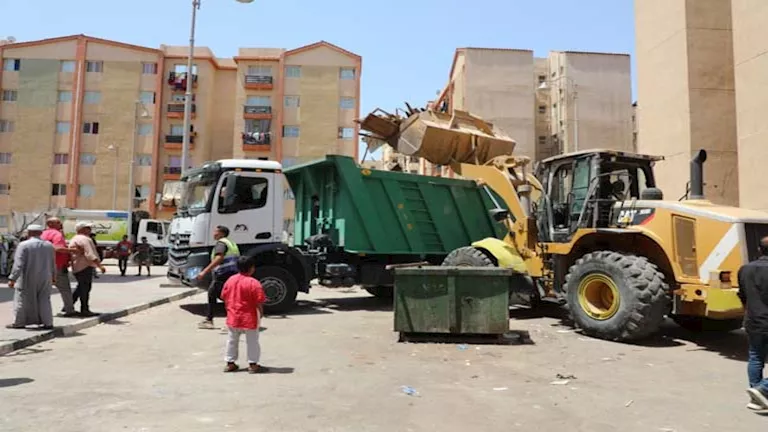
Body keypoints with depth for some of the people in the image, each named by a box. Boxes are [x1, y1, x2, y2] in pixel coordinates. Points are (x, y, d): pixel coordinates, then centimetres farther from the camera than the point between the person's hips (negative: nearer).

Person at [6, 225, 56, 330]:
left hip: (27, 279, -4)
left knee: (22, 300, 9)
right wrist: (53, 276, 22)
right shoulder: (49, 245, 3)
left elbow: (18, 264, -16)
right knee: (44, 300, 9)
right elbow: (53, 264, 10)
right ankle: (48, 323, 8)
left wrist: (12, 278, -13)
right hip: (44, 279, 4)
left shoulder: (23, 245, -11)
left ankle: (18, 322, 16)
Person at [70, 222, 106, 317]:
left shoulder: (73, 239, 20)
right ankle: (84, 310, 2)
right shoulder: (85, 239, -14)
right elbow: (90, 255, -23)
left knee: (81, 288, 21)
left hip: (76, 268, 10)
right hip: (85, 267, -10)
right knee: (85, 288, -3)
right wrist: (100, 266, -26)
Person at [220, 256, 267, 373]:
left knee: (232, 341, 19)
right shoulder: (253, 283, -19)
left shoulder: (230, 280, 0)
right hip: (249, 318, -5)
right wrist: (260, 313, -1)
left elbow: (224, 297, 7)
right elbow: (258, 301, -17)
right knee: (252, 342, 8)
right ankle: (253, 365, 12)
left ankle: (230, 363, 27)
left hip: (232, 317, 5)